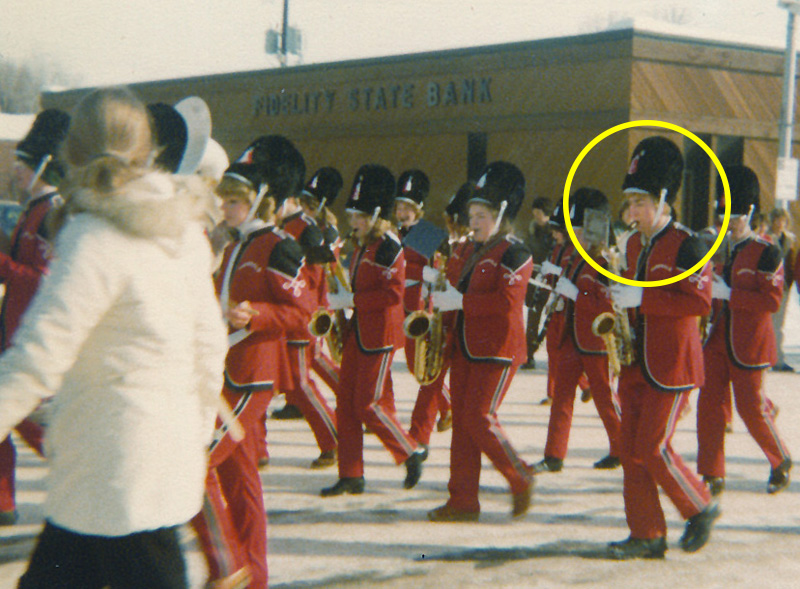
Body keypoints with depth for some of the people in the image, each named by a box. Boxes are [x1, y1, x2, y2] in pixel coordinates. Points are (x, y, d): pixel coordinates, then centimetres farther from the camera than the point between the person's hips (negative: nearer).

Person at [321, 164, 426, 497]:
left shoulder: (389, 247, -14)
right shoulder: (363, 246, 14)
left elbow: (392, 294, -21)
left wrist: (347, 300, -21)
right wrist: (340, 300, 6)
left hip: (379, 337, -9)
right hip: (358, 332, 9)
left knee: (369, 404, -6)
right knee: (346, 402, 6)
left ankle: (411, 455, 14)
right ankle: (351, 477, 11)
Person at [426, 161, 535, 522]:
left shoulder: (514, 253, -11)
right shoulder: (478, 252, 16)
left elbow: (506, 301, -22)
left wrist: (460, 301, -22)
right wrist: (447, 294, 6)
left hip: (497, 350, -9)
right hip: (466, 349, 9)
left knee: (480, 418, -10)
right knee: (462, 421, 6)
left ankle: (521, 479, 11)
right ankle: (463, 502, 11)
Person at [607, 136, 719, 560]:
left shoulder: (686, 245, -11)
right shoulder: (633, 245, 12)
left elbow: (700, 302, -19)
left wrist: (642, 299, -22)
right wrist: (621, 307, 2)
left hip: (672, 366, -7)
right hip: (637, 365, 7)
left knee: (652, 448, -8)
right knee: (631, 449, 5)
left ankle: (701, 509, 15)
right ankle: (647, 536, 13)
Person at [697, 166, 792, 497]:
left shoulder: (767, 253, -9)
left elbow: (772, 301, -16)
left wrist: (728, 294, -22)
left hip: (748, 345, -5)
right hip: (717, 341, 5)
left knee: (751, 407, 1)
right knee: (709, 404, 0)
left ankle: (781, 462, 26)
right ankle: (712, 477, 7)